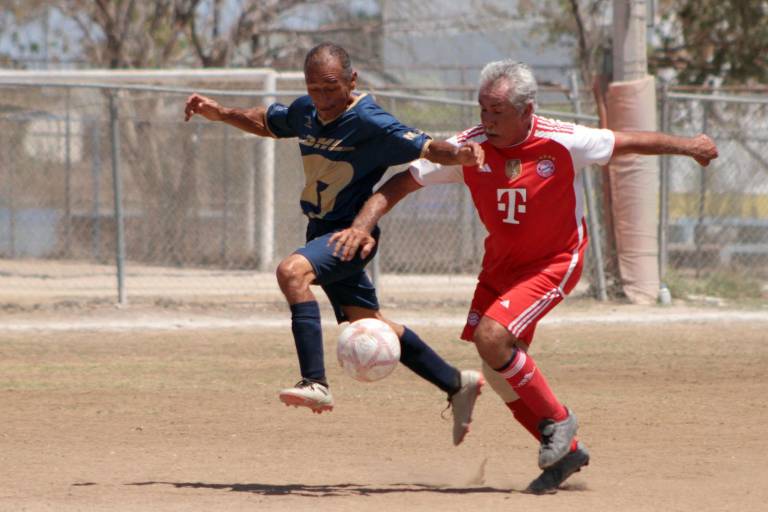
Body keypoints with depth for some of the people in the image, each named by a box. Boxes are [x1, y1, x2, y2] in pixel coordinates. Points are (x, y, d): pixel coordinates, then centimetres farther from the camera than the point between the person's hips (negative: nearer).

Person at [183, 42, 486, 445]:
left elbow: (424, 147, -27)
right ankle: (457, 384, 29)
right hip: (322, 231, 9)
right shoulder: (306, 112, 4)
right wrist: (220, 114, 9)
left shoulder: (369, 122, -19)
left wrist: (459, 154, -48)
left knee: (292, 271, -33)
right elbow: (268, 122, 23)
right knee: (368, 326, 15)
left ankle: (316, 384, -38)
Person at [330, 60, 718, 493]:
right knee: (498, 373, 5)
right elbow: (400, 184, -13)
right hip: (501, 262, 5)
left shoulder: (564, 142, -22)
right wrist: (363, 225, -28)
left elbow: (625, 143, -5)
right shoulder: (469, 148, -16)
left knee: (492, 337, -24)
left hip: (555, 262, -5)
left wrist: (686, 146, 8)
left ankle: (557, 420, -3)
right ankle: (566, 452, 22)